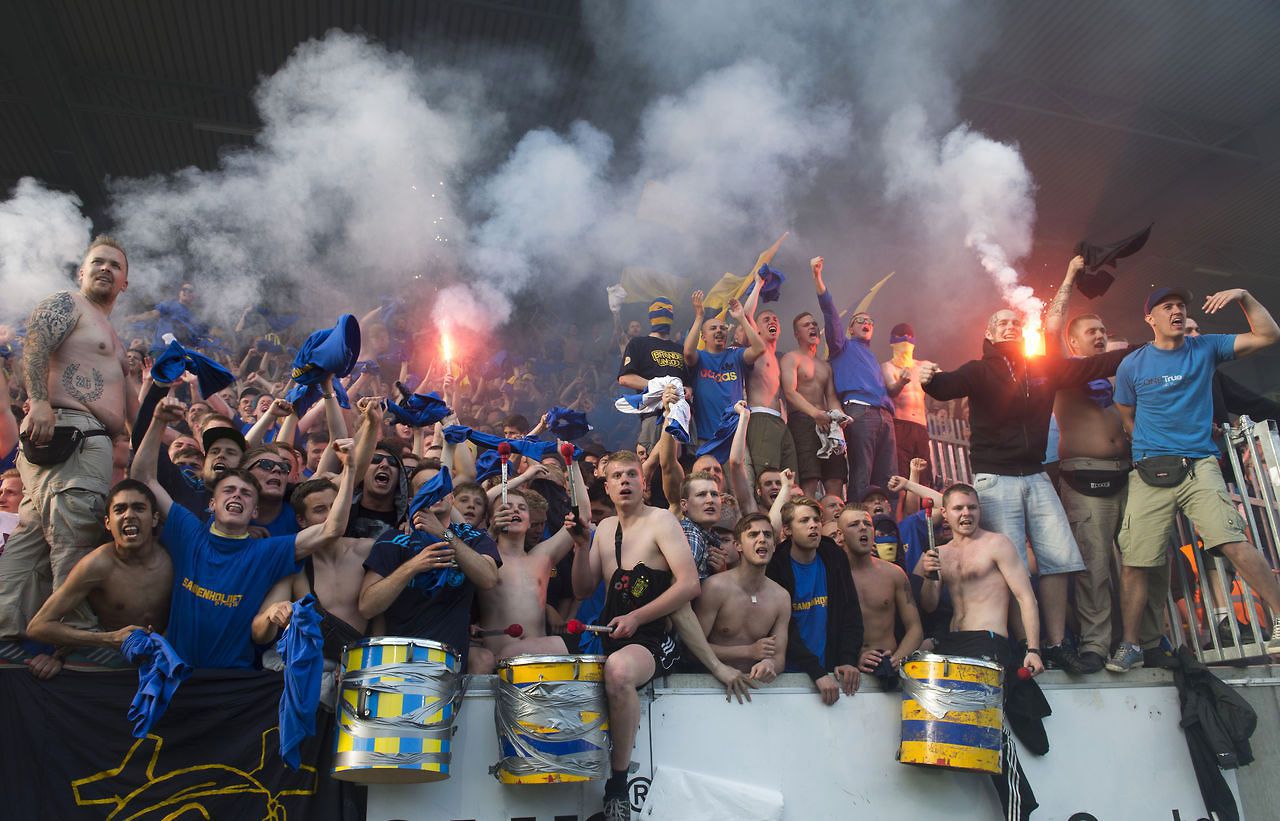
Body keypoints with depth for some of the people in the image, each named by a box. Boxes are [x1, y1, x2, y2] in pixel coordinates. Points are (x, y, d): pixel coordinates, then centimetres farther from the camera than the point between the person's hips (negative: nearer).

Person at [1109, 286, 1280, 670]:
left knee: (1233, 541, -20)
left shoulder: (1206, 348, 10)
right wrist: (1153, 444, 11)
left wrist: (1244, 297, -5)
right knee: (1134, 562, -3)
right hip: (1149, 472, 0)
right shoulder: (1132, 365, 7)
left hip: (1199, 465, 0)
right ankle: (1130, 646, 7)